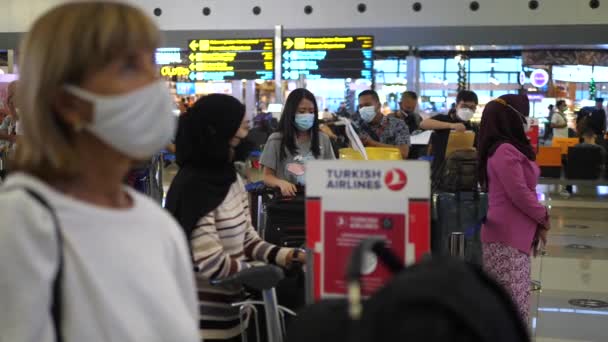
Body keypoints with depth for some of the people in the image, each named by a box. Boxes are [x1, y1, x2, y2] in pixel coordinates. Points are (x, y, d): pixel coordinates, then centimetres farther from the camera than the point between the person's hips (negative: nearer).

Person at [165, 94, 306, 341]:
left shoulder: (231, 178, 8)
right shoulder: (194, 187, -20)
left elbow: (247, 242, 8)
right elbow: (209, 263, -23)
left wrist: (293, 257, -6)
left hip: (231, 311, 8)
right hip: (206, 320, -8)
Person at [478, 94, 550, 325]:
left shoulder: (509, 149, 15)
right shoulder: (505, 151, -16)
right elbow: (519, 194, -18)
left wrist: (538, 220, 6)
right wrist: (543, 217, -2)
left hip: (515, 234, 10)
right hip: (507, 237, -10)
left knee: (515, 301, 12)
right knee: (512, 304, -9)